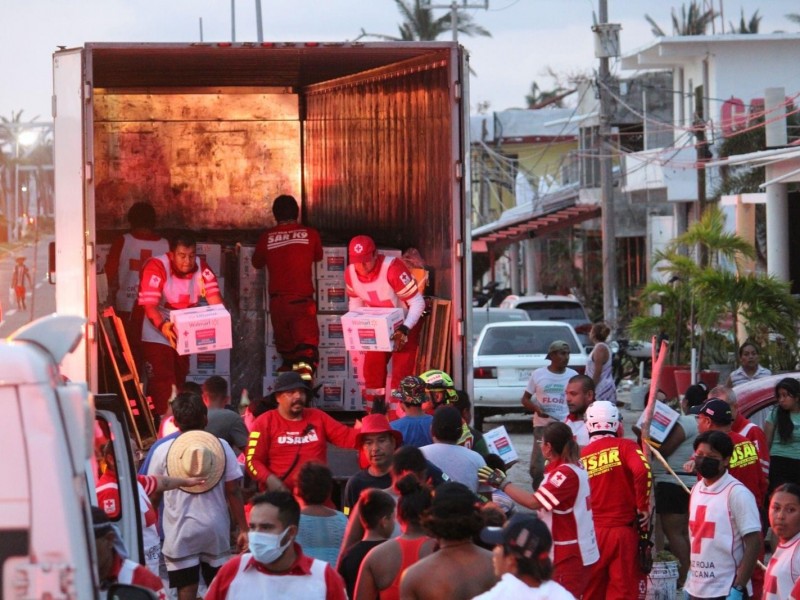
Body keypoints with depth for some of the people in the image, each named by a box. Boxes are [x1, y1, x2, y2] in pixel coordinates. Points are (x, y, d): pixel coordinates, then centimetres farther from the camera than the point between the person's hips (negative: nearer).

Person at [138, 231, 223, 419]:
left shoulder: (201, 268, -9)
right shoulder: (157, 267, -24)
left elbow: (214, 298, -15)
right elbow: (149, 305, -30)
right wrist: (162, 326, -48)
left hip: (185, 335, 6)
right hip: (158, 334, -6)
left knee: (180, 381, 15)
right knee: (162, 384, -14)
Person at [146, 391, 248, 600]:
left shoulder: (163, 451, -2)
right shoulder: (221, 446, 0)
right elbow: (234, 492, -2)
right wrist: (242, 528, 3)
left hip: (180, 533, -2)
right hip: (216, 529, 2)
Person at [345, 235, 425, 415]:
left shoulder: (392, 268, -32)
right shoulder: (351, 273, -13)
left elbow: (417, 302, -27)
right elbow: (355, 302, 6)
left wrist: (405, 330, -36)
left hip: (404, 325, -6)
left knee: (400, 374, -12)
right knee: (372, 369, 2)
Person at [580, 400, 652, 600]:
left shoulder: (581, 456, 4)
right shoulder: (625, 447, -5)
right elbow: (642, 471, -22)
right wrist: (643, 507, -9)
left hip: (592, 533, 3)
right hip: (624, 531, -3)